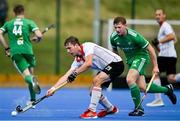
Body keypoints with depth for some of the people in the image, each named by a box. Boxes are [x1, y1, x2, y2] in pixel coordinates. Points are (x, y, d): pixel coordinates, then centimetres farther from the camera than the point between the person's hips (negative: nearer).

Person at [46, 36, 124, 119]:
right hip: (105, 68, 9)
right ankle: (110, 109, 31)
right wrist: (53, 88, -10)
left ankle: (92, 111, -26)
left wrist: (75, 73, -30)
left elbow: (88, 64, -35)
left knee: (96, 80, -27)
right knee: (93, 92, 6)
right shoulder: (78, 60, 2)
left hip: (116, 63, -9)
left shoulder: (87, 46, -20)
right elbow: (66, 76, -1)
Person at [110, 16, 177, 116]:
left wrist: (155, 66, -14)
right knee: (142, 87, 2)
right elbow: (114, 50, 12)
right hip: (130, 59, 7)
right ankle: (167, 89, 27)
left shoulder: (134, 36, -27)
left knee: (130, 80, -26)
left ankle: (138, 108, -15)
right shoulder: (113, 37, -11)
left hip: (141, 56, -7)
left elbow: (150, 49, -17)